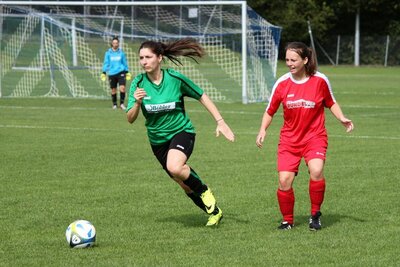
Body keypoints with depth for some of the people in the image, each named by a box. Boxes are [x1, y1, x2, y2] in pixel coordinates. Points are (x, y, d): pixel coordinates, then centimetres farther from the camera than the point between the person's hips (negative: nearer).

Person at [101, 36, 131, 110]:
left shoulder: (121, 52, 5)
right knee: (113, 90, 6)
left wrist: (127, 72, 16)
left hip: (121, 72, 0)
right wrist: (104, 73, 0)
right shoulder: (108, 53, 3)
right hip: (112, 73, 0)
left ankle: (122, 103, -4)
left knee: (122, 88, -15)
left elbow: (125, 62, 14)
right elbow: (106, 63, 6)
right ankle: (114, 104, 21)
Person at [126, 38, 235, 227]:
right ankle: (214, 212, 34)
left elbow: (202, 97, -2)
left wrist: (220, 121, -7)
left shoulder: (175, 78, -14)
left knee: (175, 168, -33)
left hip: (181, 131, -4)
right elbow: (130, 119, -11)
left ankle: (204, 191, -5)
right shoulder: (138, 83, -9)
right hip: (157, 139, 4)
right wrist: (137, 103, -31)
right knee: (185, 185, 11)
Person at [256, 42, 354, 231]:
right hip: (289, 139, 2)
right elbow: (270, 111, 7)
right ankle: (288, 220, 12)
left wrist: (342, 119, -6)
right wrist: (263, 130, -8)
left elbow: (331, 103, 10)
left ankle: (315, 214, -3)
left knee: (316, 171, -26)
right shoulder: (282, 83, -3)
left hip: (314, 137, -2)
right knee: (284, 180, -12)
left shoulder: (320, 80, -6)